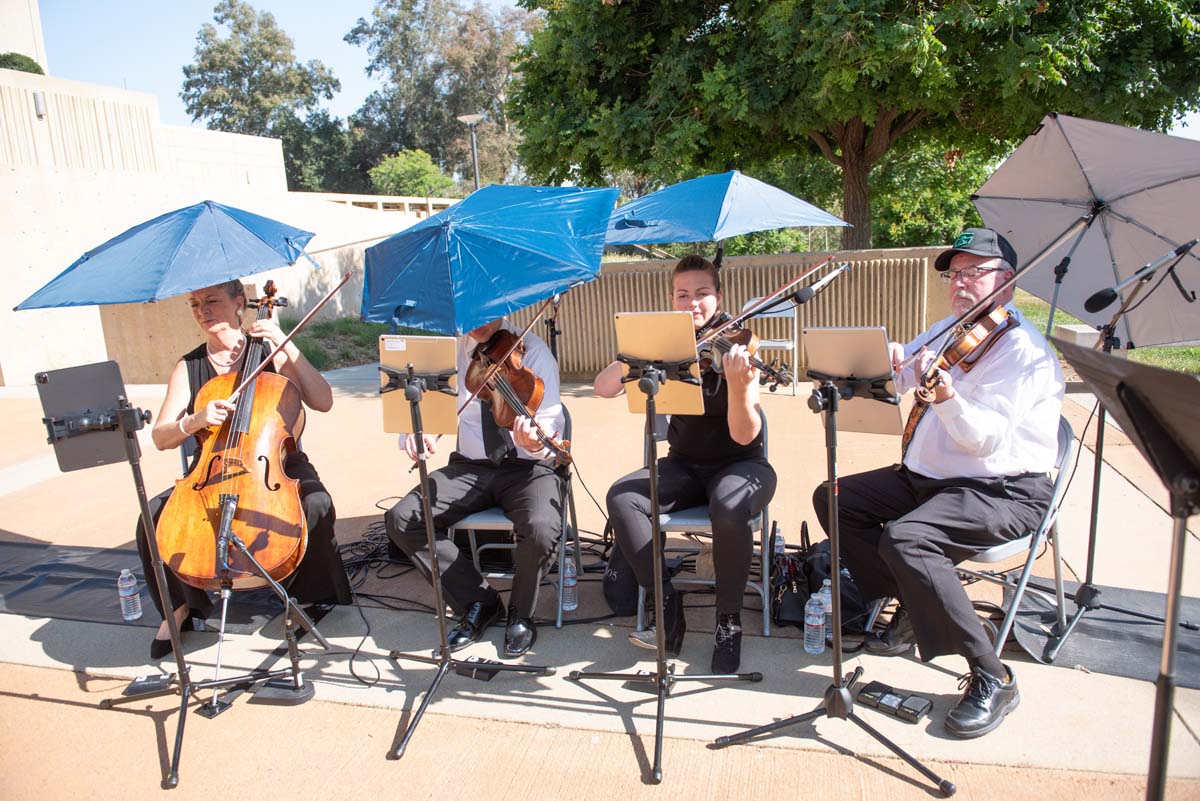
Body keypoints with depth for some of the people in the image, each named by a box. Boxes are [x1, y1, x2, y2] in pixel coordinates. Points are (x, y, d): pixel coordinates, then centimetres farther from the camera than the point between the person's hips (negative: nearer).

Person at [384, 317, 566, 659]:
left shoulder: (531, 350, -7)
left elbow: (551, 423, -15)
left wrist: (535, 442, -39)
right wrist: (413, 433, -23)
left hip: (529, 467, -4)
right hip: (470, 467, 4)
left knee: (541, 529, -33)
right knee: (401, 519, -16)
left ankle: (520, 615, 0)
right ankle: (478, 603, 1)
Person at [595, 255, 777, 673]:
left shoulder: (735, 350, -12)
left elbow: (744, 436, -22)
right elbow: (603, 388, -10)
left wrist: (739, 387, -41)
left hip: (739, 464, -3)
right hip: (685, 465, 4)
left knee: (729, 510, -37)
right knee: (622, 497, -24)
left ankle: (729, 619, -13)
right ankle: (667, 604, -12)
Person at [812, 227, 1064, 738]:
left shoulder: (1024, 349, -14)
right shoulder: (949, 330, 12)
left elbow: (986, 439, -25)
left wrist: (947, 398, -43)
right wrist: (889, 360, -9)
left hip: (1002, 491, -9)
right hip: (926, 478, 9)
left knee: (904, 538, -33)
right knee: (834, 499, 2)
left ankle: (992, 679, -18)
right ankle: (912, 608, 11)